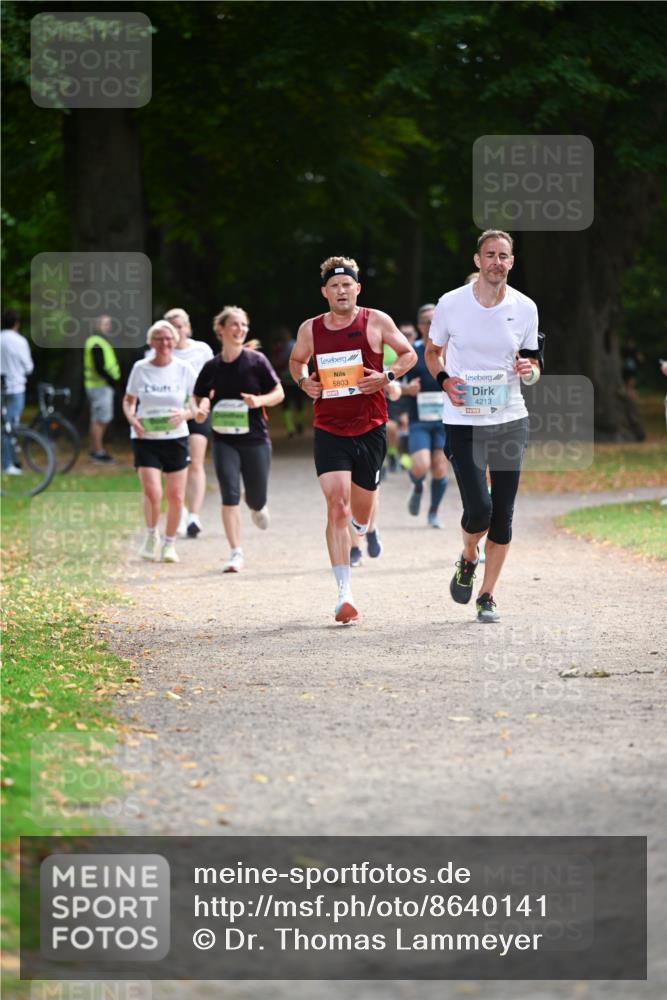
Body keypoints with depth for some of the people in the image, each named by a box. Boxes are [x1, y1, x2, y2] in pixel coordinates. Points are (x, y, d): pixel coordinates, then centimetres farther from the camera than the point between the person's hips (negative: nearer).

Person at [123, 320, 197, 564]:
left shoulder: (184, 370, 0)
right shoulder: (140, 369, 0)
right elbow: (129, 400, 10)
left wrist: (184, 414, -18)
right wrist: (132, 419, -11)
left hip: (176, 438, 1)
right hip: (145, 437, -1)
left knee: (176, 496, 1)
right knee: (152, 492, -15)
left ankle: (169, 544, 21)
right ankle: (151, 535, 13)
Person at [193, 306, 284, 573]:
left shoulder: (256, 361, -5)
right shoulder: (212, 366, 0)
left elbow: (279, 393, 1)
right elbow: (200, 396, 12)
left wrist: (260, 400, -19)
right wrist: (202, 408, -11)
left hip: (255, 438, 0)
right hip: (224, 439, 0)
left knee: (257, 499, 8)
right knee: (229, 495, -13)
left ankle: (256, 506, 48)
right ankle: (236, 554, -11)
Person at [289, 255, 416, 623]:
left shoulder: (376, 322, -2)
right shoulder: (310, 329, 2)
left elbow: (408, 354, 9)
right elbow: (296, 360, 22)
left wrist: (386, 376, -10)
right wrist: (303, 381, 0)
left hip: (370, 428, 0)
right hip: (329, 429, 0)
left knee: (359, 513, 11)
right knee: (336, 504, -15)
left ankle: (360, 530, 52)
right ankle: (344, 593, -17)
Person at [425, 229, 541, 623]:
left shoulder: (525, 308, 1)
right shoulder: (451, 304, -4)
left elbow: (533, 364, 11)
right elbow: (432, 351, 11)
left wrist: (529, 369, -13)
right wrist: (444, 379, -9)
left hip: (511, 419, 2)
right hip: (464, 422, -2)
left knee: (503, 513, 2)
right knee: (479, 509, -14)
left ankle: (488, 595, 17)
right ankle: (468, 560, 21)